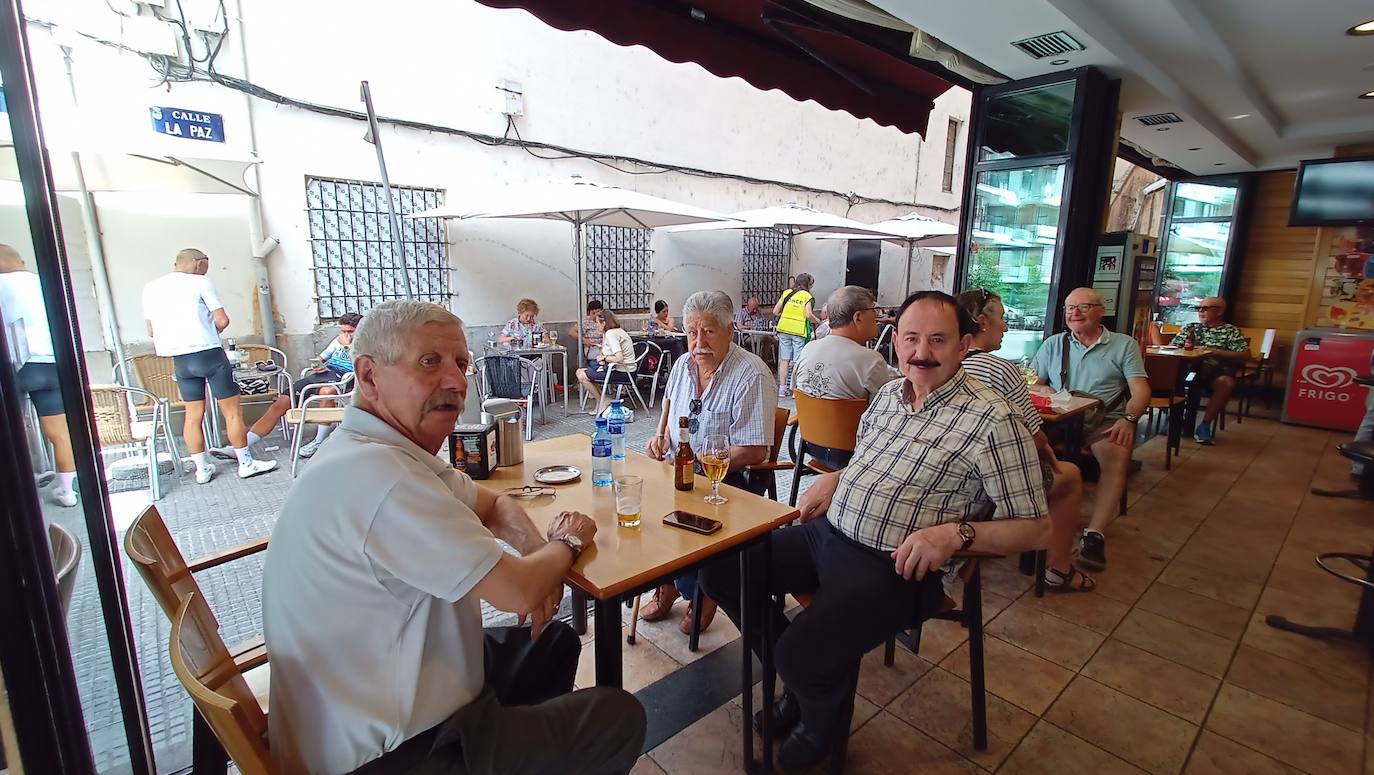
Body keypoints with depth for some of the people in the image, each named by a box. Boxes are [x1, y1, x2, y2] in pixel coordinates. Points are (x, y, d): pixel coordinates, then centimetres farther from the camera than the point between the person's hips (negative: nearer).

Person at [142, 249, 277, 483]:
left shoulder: (150, 288, 11)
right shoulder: (200, 282, -5)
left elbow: (152, 331, 14)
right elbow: (222, 320, -8)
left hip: (180, 359, 6)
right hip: (209, 354, -6)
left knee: (193, 415, 11)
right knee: (233, 411, 1)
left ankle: (202, 469, 16)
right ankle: (246, 463, 6)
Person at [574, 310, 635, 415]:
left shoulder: (610, 334, -18)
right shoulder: (617, 331, 13)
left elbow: (619, 358, -28)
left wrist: (604, 358, -11)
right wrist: (602, 356, -2)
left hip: (621, 370, -10)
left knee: (582, 376, -9)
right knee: (580, 372, 11)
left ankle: (602, 402, 3)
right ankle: (601, 398, 9)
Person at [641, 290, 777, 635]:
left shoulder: (752, 375, -19)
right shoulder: (682, 364, 6)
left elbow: (754, 451, -23)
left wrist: (695, 464, -23)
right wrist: (661, 433, 9)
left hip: (730, 477, -7)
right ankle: (666, 584, 8)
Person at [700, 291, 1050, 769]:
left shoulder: (992, 421, -13)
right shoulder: (888, 394, 9)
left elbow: (1035, 529, -10)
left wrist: (957, 532, -25)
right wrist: (832, 479, 6)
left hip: (897, 567, -7)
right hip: (826, 532, 8)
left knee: (801, 653, -26)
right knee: (720, 569, 3)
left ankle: (822, 721, 13)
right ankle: (805, 678, 20)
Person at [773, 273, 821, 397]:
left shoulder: (786, 293, 9)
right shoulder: (807, 296, -2)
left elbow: (775, 311, 6)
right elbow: (808, 315, -13)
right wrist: (817, 322, 5)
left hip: (784, 328, 4)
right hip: (799, 331, -4)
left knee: (784, 359, 8)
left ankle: (782, 388, 11)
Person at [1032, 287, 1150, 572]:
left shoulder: (1124, 345, 14)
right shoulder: (1053, 345, 19)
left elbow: (1140, 390, 4)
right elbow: (1035, 385, 10)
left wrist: (1128, 419, -17)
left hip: (1105, 420, -1)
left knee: (1117, 455, -34)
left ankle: (1094, 534, -29)